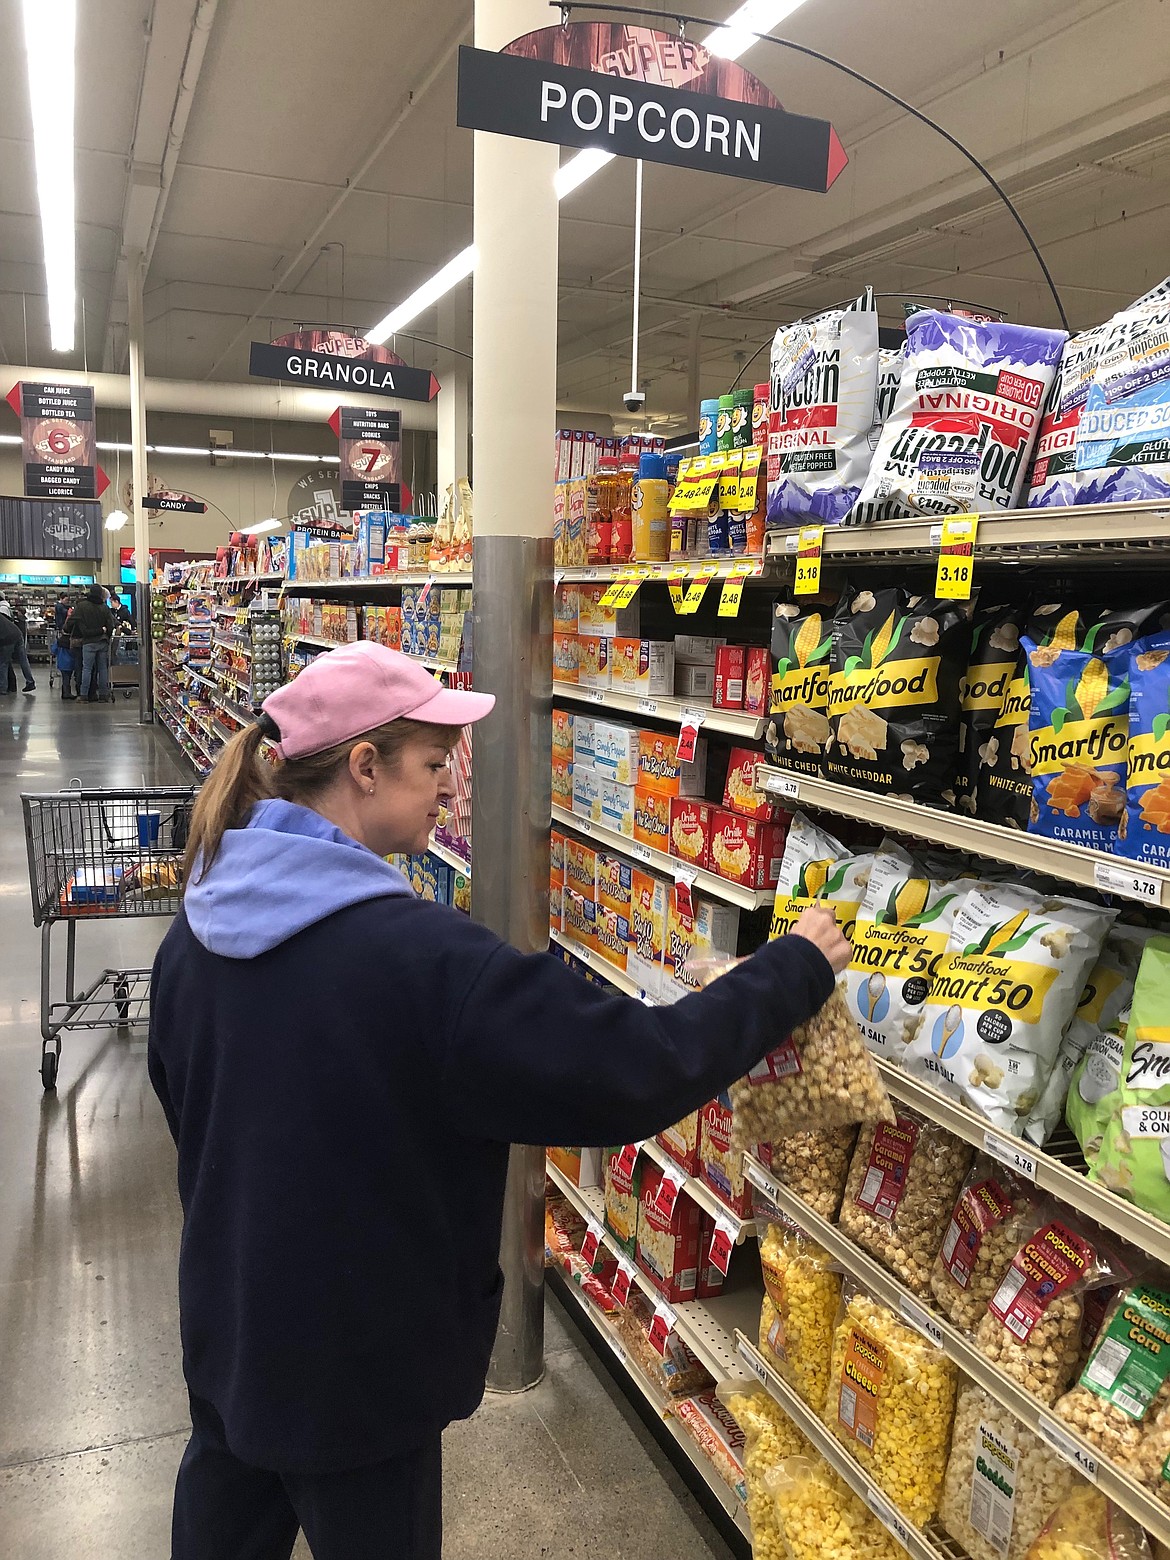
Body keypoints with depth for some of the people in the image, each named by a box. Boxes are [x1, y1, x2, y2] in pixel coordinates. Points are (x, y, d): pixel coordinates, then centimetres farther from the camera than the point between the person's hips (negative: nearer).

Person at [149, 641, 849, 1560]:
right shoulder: (423, 958, -32)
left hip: (222, 1328, 7)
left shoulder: (199, 927, -6)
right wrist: (794, 970, -16)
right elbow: (637, 1072, -29)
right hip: (353, 1374, -7)